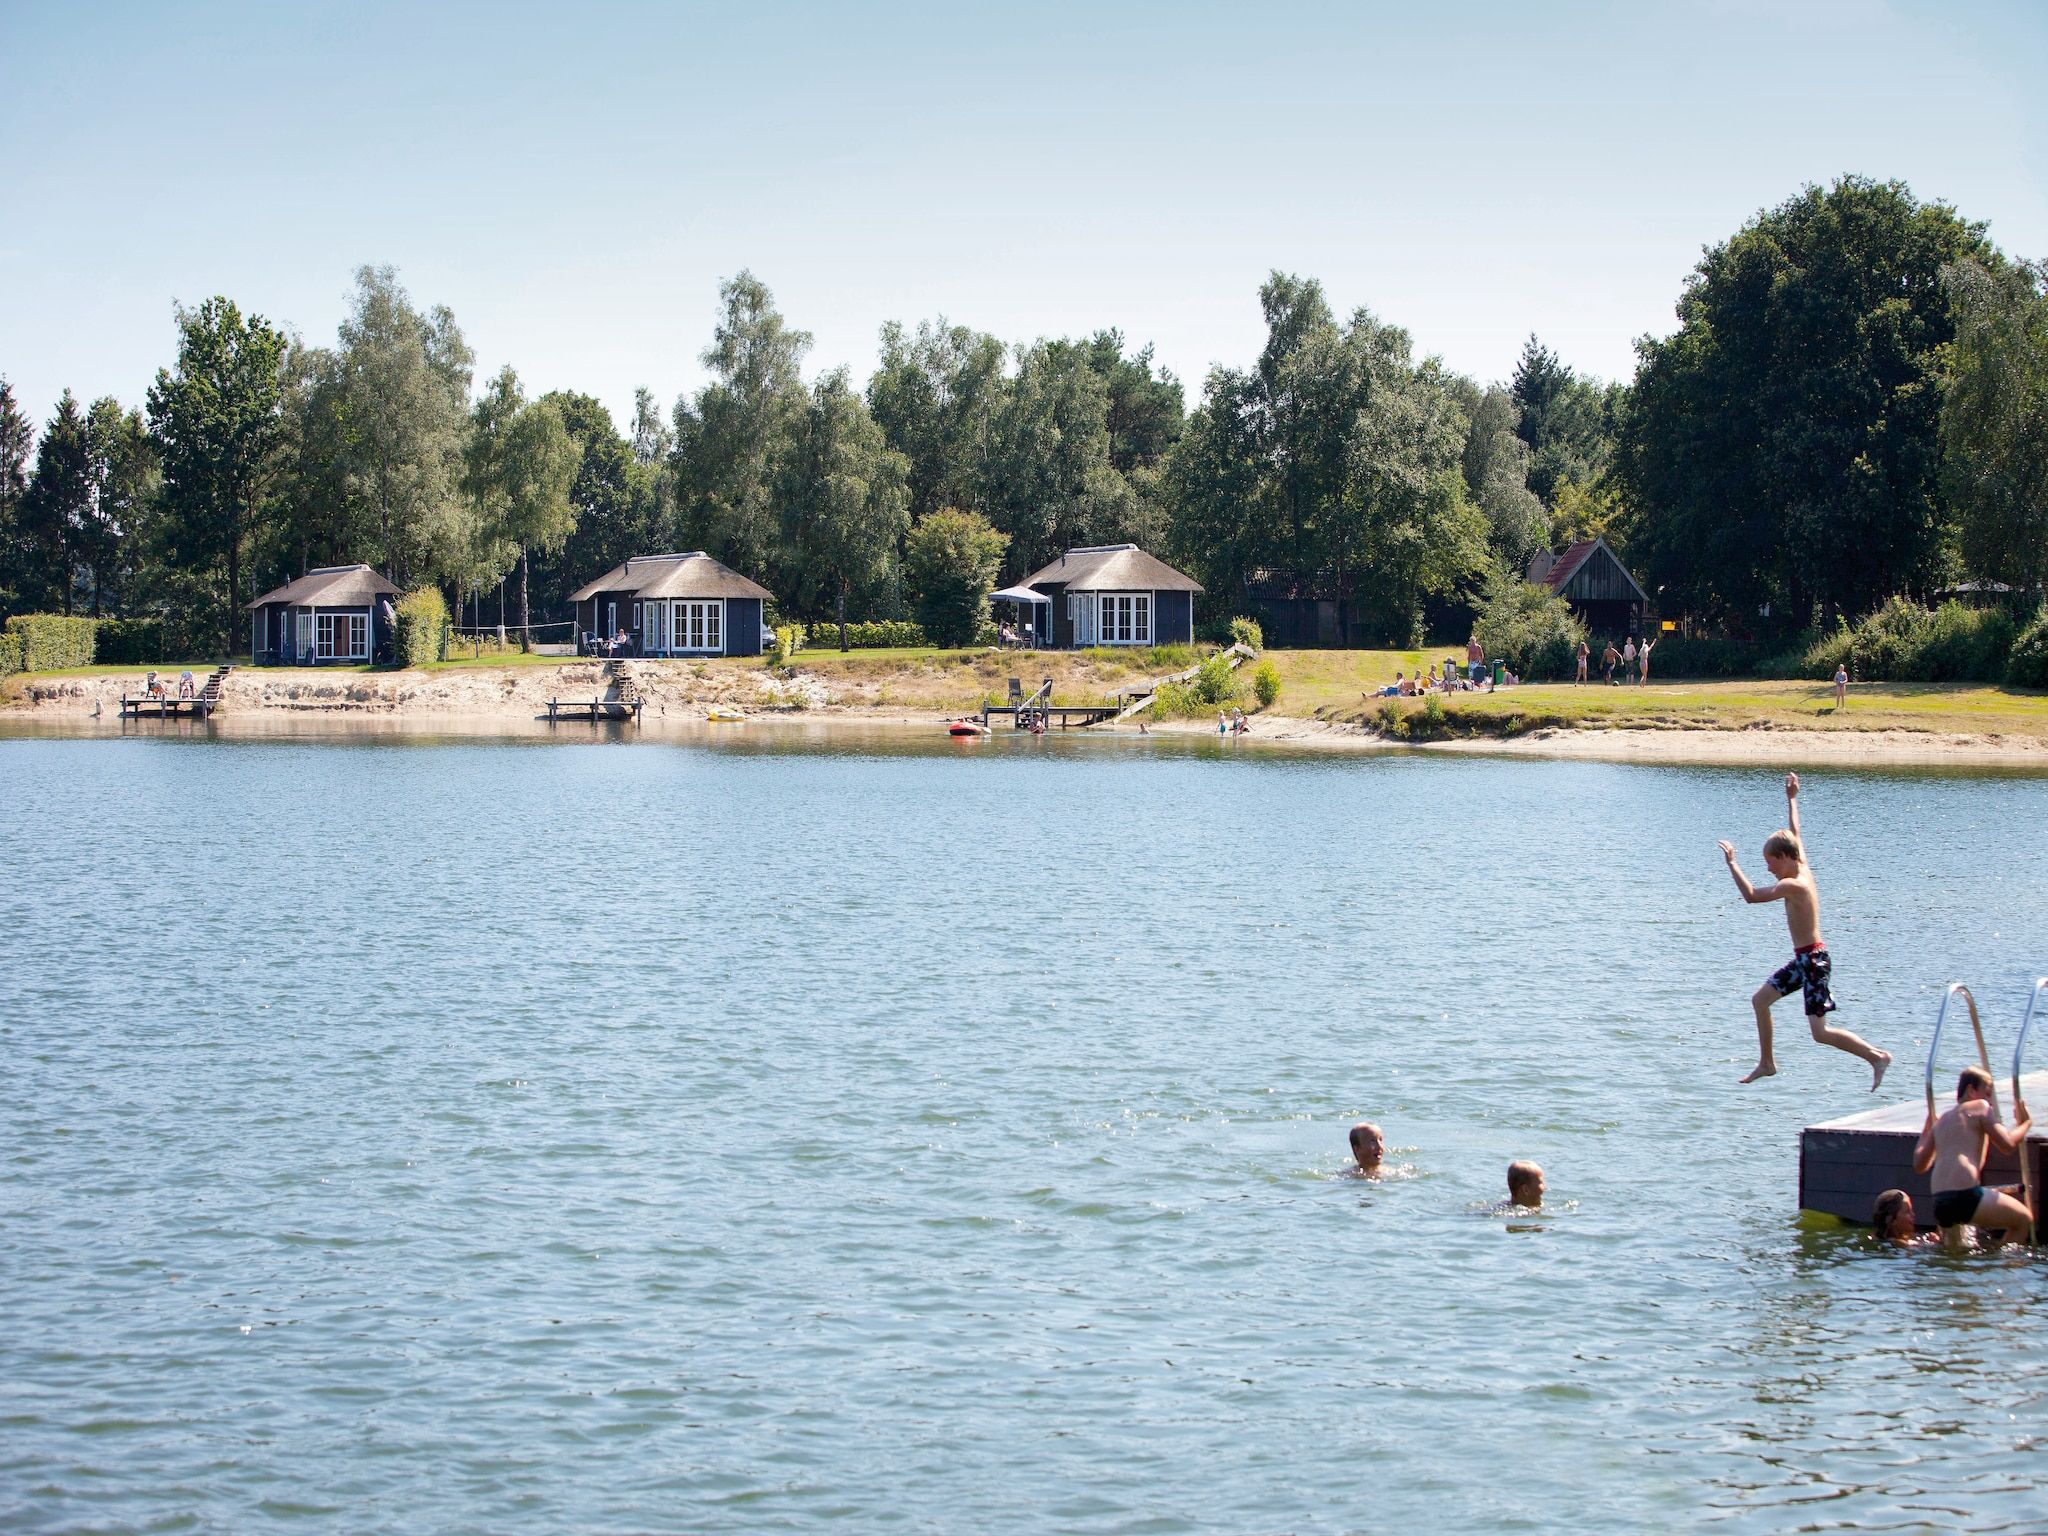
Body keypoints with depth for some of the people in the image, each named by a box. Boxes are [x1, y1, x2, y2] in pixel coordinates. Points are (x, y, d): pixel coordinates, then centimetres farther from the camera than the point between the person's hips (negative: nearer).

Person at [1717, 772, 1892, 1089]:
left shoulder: (1793, 885, -20)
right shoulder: (1803, 868, 5)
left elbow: (1751, 896, -24)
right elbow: (1794, 833, 20)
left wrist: (1732, 863, -17)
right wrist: (1791, 799, 28)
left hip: (1813, 959, -10)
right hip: (1804, 958, 10)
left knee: (1821, 1032, -9)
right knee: (1760, 999, 17)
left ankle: (1877, 1057, -6)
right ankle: (1766, 1063, 26)